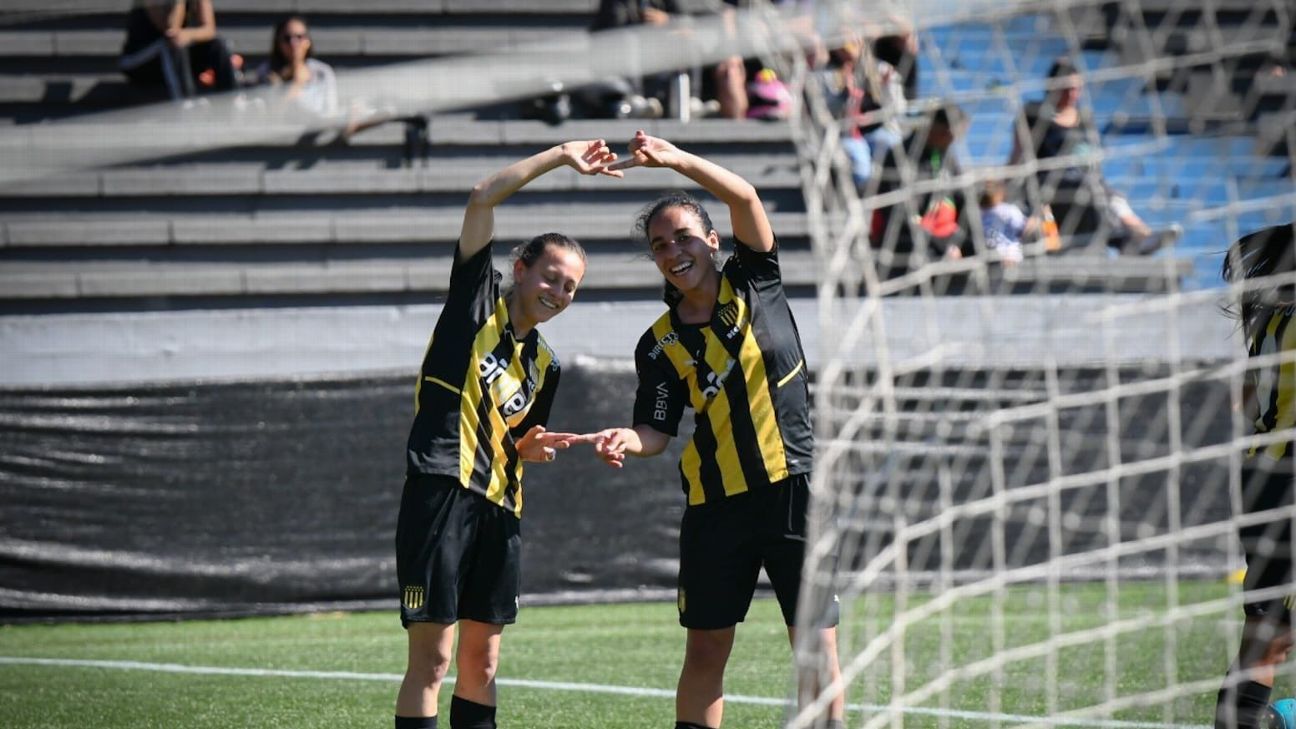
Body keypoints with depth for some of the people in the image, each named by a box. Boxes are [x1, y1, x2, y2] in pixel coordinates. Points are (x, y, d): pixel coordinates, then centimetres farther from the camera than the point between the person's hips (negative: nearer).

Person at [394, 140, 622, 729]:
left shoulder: (545, 365, 20)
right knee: (432, 659, -10)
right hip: (442, 491, -7)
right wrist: (561, 156, -1)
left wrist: (533, 447, 7)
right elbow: (483, 198, -4)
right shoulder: (478, 302, 5)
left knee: (482, 663, 9)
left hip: (499, 507, 7)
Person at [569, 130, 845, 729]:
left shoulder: (753, 285, 4)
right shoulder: (659, 345, 5)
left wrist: (676, 159, -21)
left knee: (817, 641, -2)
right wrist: (627, 440, -18)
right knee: (706, 648, 3)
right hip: (716, 502, 1)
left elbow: (744, 197, -9)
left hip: (794, 489, -1)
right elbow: (658, 431, 4)